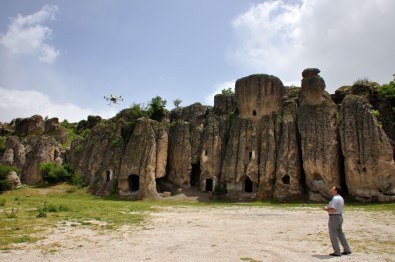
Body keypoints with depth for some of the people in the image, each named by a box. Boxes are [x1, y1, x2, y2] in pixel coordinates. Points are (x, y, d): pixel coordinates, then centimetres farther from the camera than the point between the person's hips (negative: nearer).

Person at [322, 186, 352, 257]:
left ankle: (337, 252, 4)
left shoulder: (335, 198, -19)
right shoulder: (341, 198, 13)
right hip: (340, 216, 10)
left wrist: (326, 209, -11)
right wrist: (329, 207, 13)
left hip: (334, 217, -10)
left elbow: (333, 210, -25)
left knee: (333, 235, -1)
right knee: (340, 233, 18)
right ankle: (347, 250, 23)